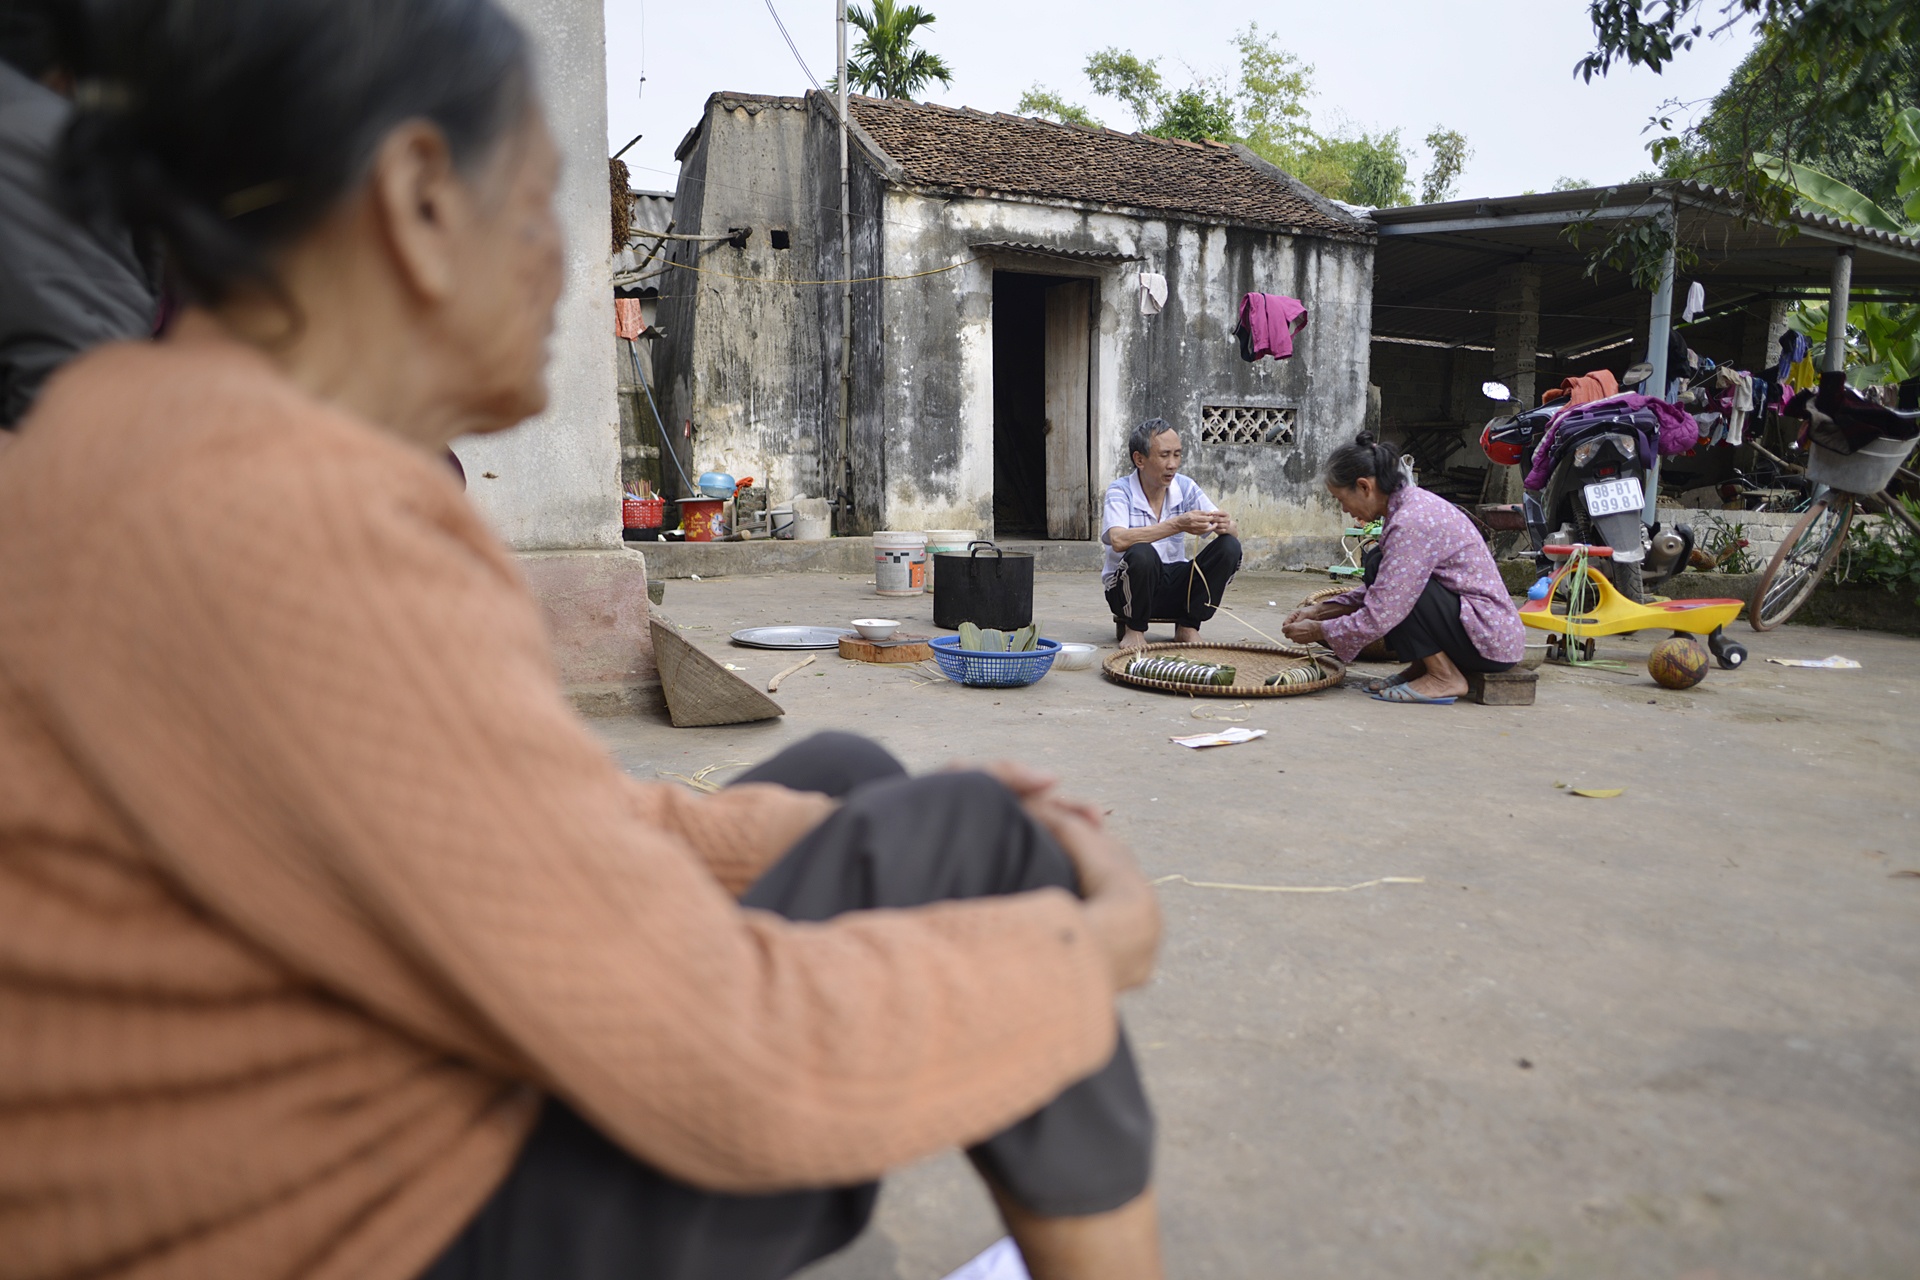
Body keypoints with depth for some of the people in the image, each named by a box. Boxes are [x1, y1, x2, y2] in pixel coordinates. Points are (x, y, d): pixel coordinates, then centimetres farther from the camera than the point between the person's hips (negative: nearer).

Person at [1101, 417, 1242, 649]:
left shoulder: (1185, 488, 0)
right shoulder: (1120, 491, -12)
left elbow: (1235, 532, -3)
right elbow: (1118, 540, -32)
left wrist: (1225, 526, -29)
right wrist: (1177, 525, -38)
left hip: (1175, 586, 4)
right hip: (1125, 588, -4)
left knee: (1229, 547, -16)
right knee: (1142, 553, -36)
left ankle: (1188, 626, -2)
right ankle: (1133, 628, -8)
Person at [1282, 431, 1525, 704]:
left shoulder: (1411, 522, -23)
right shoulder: (1412, 503, 7)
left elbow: (1379, 618, -24)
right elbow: (1381, 594, 15)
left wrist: (1319, 630, -9)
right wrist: (1320, 610, 7)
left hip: (1493, 639, -10)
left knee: (1379, 568, -18)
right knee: (1380, 570, 6)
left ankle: (1445, 677, -10)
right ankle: (1424, 666, 8)